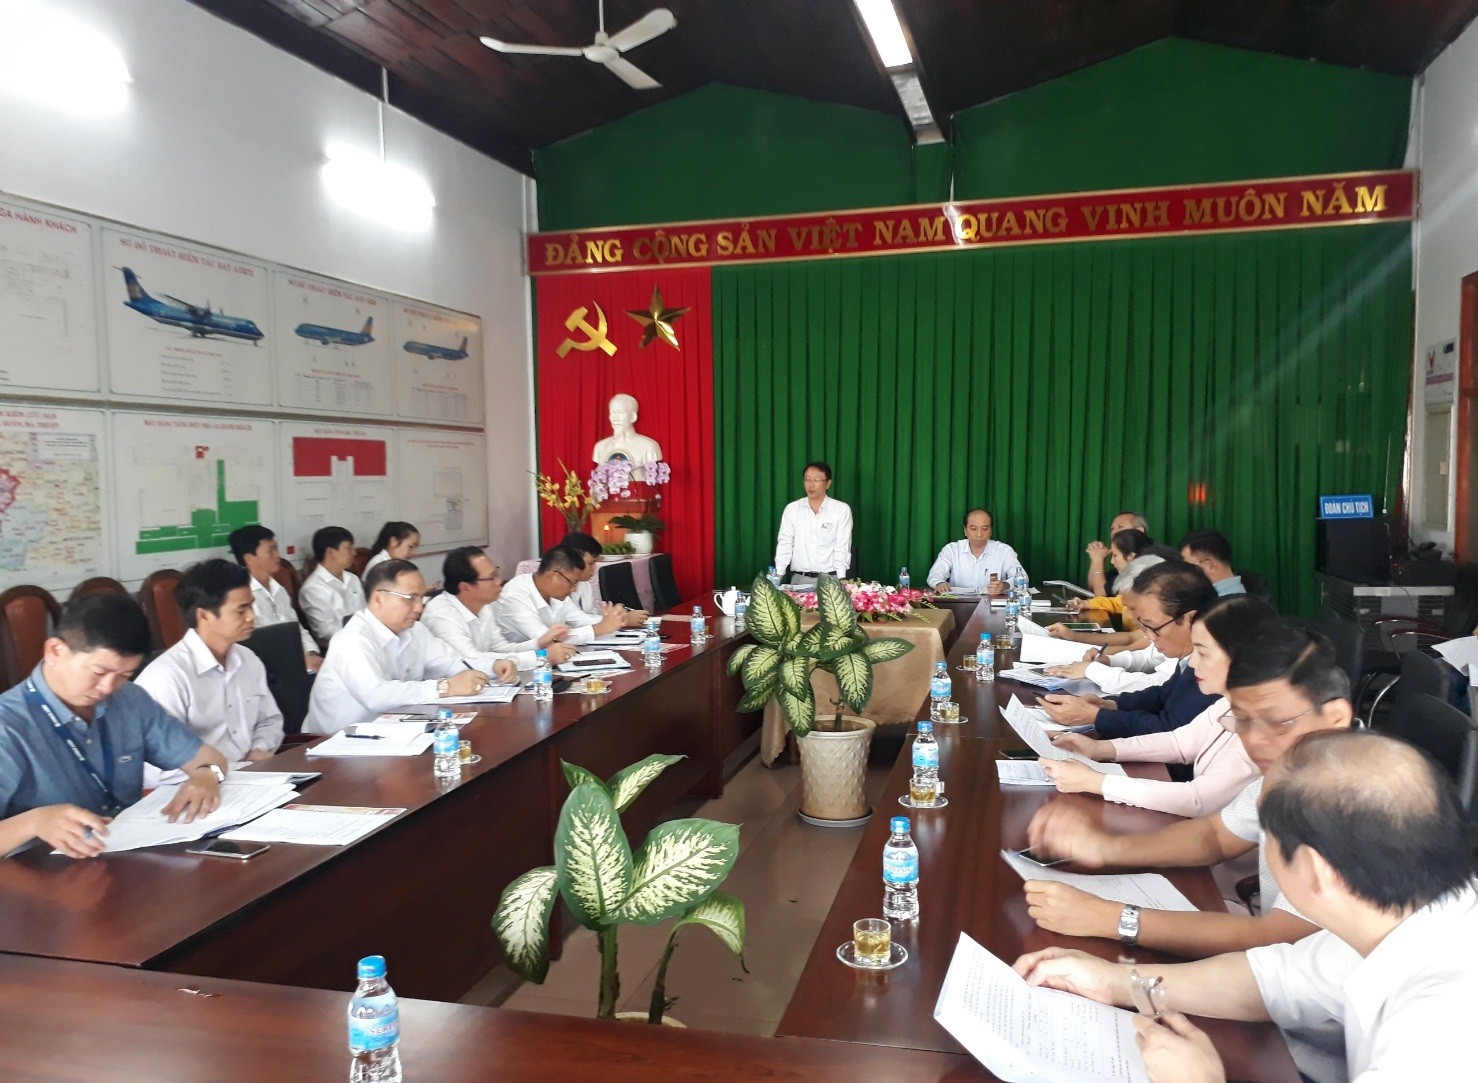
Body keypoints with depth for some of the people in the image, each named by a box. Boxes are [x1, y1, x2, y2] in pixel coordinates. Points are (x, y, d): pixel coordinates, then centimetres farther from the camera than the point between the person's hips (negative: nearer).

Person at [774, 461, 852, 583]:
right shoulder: (791, 509, 8)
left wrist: (841, 580, -13)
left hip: (830, 579, -2)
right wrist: (778, 575, -6)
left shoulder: (842, 510, 1)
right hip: (799, 579, 2)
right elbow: (785, 543, 4)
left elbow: (842, 547, -3)